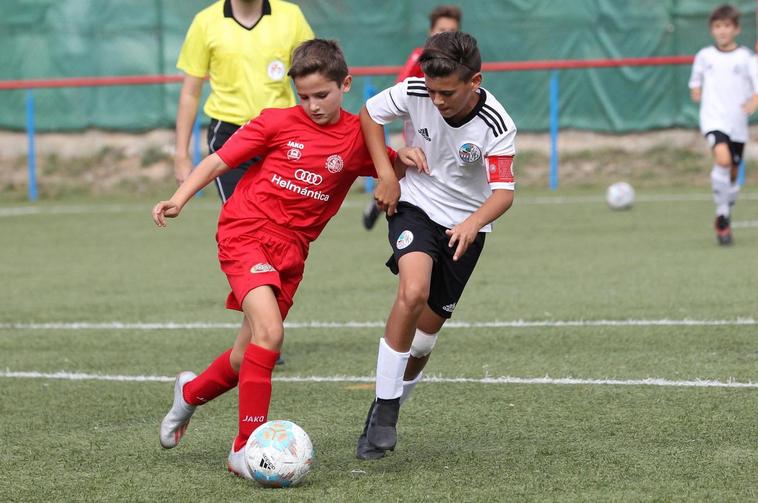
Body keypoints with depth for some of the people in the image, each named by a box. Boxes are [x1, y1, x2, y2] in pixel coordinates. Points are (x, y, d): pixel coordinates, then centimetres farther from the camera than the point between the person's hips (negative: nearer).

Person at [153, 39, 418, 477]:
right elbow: (219, 161, -1)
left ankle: (191, 392, 42)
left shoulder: (358, 139, 3)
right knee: (269, 331, -23)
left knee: (249, 356, 10)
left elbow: (391, 171, 17)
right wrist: (180, 198, -14)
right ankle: (247, 448, -18)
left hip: (291, 251, 4)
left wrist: (403, 159, -6)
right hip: (246, 232, -4)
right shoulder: (278, 122, -4)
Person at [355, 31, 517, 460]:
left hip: (465, 227, 1)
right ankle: (384, 411, -21)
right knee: (414, 292, -28)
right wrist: (386, 174, -7)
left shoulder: (497, 126, -23)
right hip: (416, 205, 0)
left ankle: (389, 410, 29)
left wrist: (473, 223, -47)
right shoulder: (414, 92, -18)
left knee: (427, 329, 5)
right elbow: (370, 114, 1)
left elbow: (504, 192, -27)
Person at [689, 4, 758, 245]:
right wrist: (696, 89, 6)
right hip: (713, 119, -1)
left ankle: (724, 219, 32)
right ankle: (722, 213, -14)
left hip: (737, 123, 1)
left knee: (733, 173, 10)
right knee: (723, 159, -27)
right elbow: (696, 80, 25)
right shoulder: (704, 56, 5)